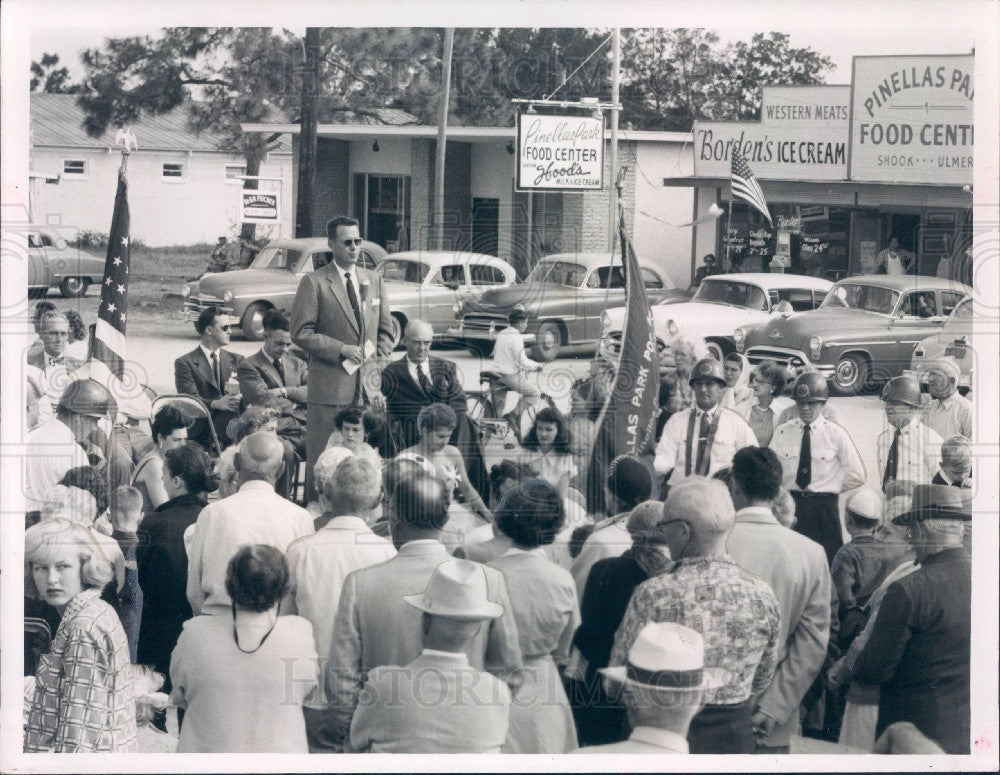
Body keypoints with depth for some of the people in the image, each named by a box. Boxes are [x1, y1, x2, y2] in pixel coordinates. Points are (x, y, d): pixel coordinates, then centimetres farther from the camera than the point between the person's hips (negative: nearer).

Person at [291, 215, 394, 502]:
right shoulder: (314, 283, -2)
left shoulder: (374, 281, 14)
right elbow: (301, 333, -6)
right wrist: (342, 350, -14)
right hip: (329, 389, -4)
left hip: (367, 389, 4)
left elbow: (385, 332, 17)